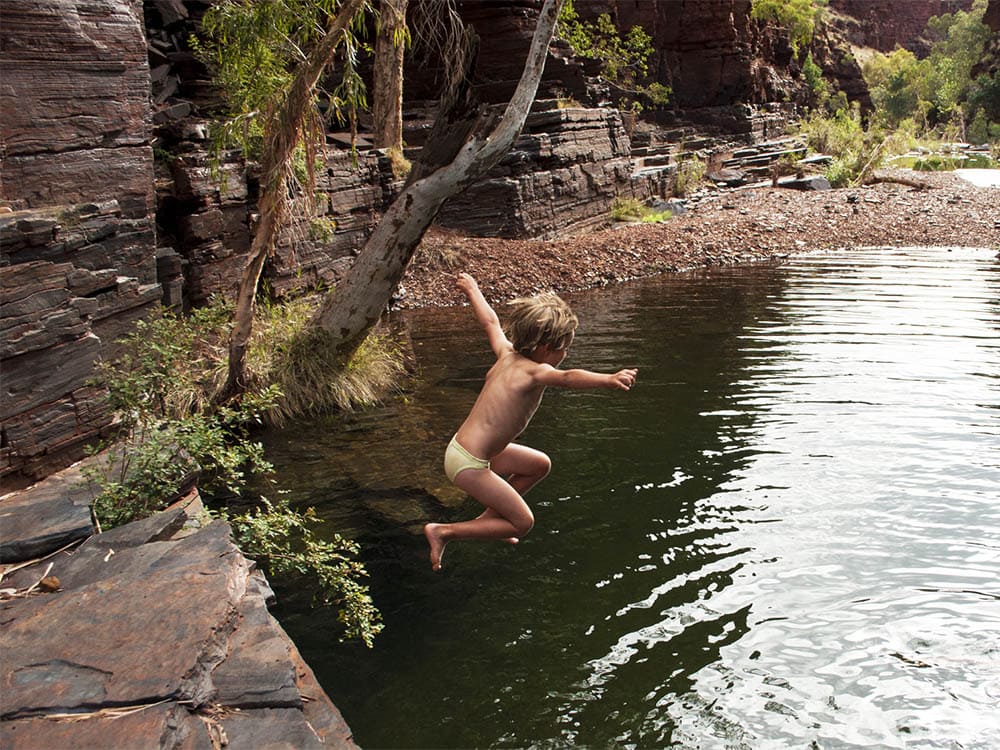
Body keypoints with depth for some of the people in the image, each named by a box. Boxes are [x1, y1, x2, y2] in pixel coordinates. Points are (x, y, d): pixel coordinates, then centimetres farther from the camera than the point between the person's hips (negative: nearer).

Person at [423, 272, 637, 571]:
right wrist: (608, 380, -55)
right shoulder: (533, 371, -21)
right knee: (522, 523, 0)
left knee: (540, 465, 23)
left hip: (464, 448, 10)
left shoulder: (507, 354, 3)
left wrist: (472, 290, 37)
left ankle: (489, 516, 28)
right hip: (468, 464, -10)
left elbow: (490, 321, 20)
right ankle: (444, 532, 2)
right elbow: (568, 378, -42)